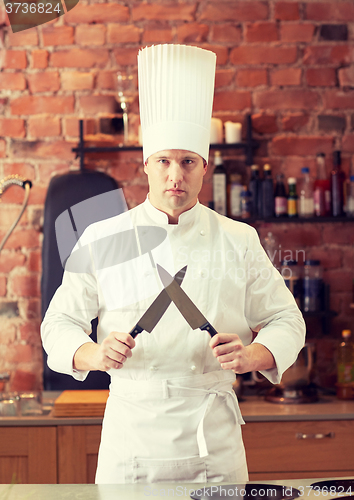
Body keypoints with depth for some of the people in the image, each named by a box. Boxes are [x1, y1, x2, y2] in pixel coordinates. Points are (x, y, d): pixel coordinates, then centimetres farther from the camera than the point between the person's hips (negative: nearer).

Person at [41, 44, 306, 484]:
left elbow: (285, 321, 9)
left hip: (215, 436, 1)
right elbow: (60, 323, 5)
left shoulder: (239, 241, 5)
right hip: (131, 429, -1)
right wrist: (94, 355, -16)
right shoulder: (102, 240, 3)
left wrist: (251, 355, -12)